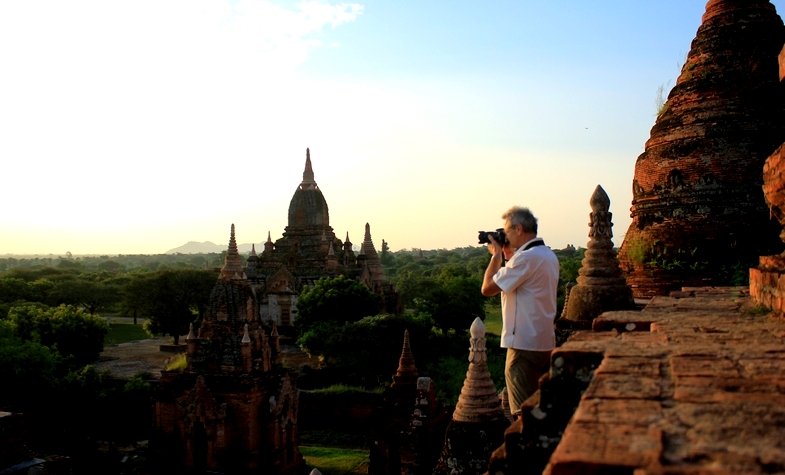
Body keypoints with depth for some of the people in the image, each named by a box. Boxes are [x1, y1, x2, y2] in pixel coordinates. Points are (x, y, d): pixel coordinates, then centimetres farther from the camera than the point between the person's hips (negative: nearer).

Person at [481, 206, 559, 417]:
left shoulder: (526, 257, -18)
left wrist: (497, 255, -5)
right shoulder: (549, 255, 12)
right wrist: (509, 256, 14)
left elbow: (488, 288, -17)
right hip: (545, 341, 10)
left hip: (524, 344, -10)